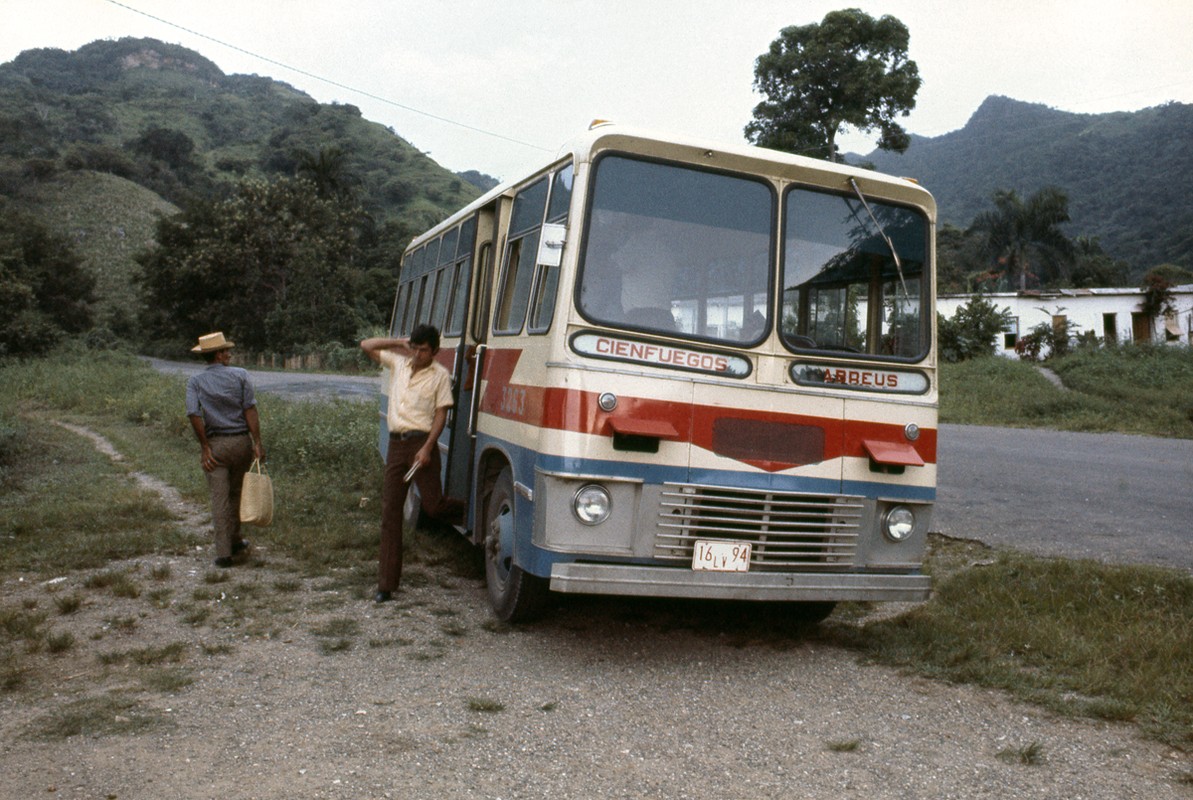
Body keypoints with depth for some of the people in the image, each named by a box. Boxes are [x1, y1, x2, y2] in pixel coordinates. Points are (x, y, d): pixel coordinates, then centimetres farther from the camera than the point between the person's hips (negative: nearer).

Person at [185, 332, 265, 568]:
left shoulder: (195, 381, 0)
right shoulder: (239, 375, -1)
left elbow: (194, 414, -12)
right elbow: (250, 410, -8)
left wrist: (205, 447, -7)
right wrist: (257, 442, -7)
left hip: (215, 444, -1)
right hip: (241, 441, 1)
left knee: (219, 498, 1)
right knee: (235, 493, 18)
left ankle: (223, 552, -3)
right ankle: (235, 541, 30)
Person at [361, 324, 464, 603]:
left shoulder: (440, 375, 0)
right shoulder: (398, 363, 12)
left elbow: (441, 414, -5)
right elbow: (366, 345, 18)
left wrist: (427, 448, -15)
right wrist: (400, 342, 9)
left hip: (421, 442, -4)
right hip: (396, 444, 4)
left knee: (433, 506, -9)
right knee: (390, 512, 1)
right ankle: (386, 584, 6)